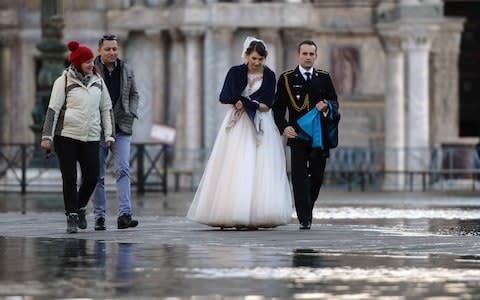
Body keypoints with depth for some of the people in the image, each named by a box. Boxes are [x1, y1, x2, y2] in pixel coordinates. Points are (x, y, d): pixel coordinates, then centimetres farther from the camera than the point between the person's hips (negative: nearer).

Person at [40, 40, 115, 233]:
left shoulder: (98, 81, 10)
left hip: (91, 137, 4)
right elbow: (53, 109, -5)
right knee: (69, 178, -3)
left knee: (92, 176, -1)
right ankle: (72, 217, 5)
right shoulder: (64, 81, -2)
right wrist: (47, 136, -10)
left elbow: (106, 108, 16)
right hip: (66, 136, -4)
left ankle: (80, 207, 25)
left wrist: (109, 134, 10)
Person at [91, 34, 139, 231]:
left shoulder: (126, 71, 11)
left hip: (121, 129, 2)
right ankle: (99, 217, 11)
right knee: (97, 176, 4)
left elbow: (134, 94, 23)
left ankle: (124, 215, -17)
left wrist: (131, 113, 6)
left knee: (123, 170, -11)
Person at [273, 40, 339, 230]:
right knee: (300, 177, -7)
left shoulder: (324, 78, 10)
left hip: (320, 134, 2)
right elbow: (278, 107, 1)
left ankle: (307, 210, 27)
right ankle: (304, 218, -7)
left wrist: (327, 106, -15)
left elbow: (334, 102, 9)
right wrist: (284, 127, -15)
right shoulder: (286, 79, 4)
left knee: (317, 176, 7)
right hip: (297, 135, -2)